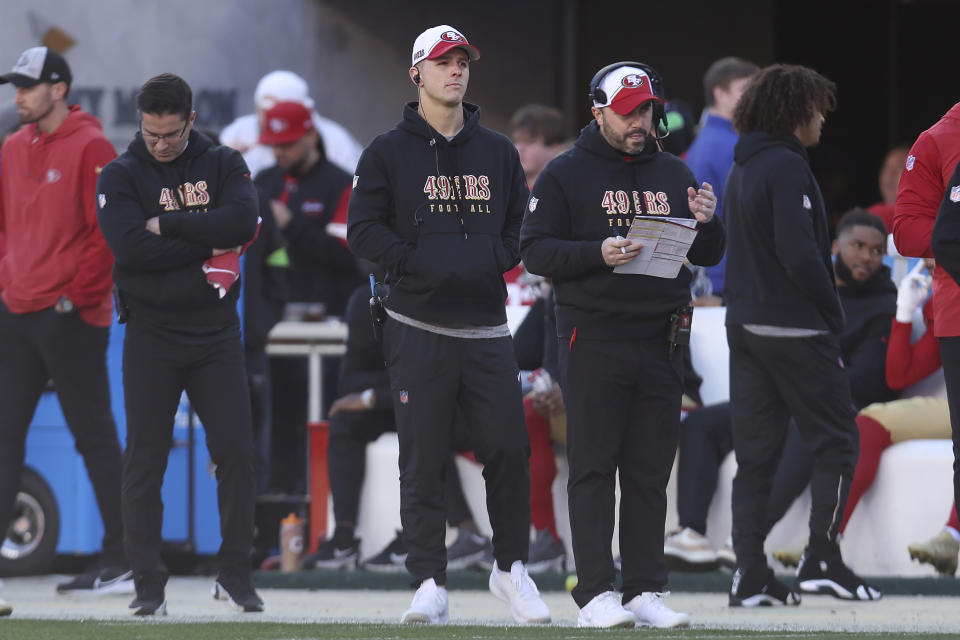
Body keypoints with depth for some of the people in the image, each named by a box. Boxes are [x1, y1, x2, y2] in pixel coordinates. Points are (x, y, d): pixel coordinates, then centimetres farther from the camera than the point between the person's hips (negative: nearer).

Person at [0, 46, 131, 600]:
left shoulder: (90, 148, -9)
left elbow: (109, 232, -13)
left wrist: (76, 295, -14)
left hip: (70, 319, -7)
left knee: (94, 437, -2)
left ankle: (124, 560, 3)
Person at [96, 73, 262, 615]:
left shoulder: (223, 166, 6)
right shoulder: (121, 177, 1)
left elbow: (244, 222, -13)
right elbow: (133, 248, -15)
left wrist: (169, 225, -14)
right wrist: (210, 243, -14)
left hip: (217, 334, 2)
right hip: (152, 337, -2)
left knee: (237, 453, -2)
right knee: (146, 461, -1)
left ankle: (236, 575, 9)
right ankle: (149, 585, 5)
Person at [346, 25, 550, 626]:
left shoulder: (498, 152, 15)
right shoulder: (389, 152, 4)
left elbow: (522, 226, 18)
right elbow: (364, 229, -1)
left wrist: (494, 259, -1)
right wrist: (419, 263, -11)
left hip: (487, 328, 3)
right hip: (418, 328, -3)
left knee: (509, 450, -1)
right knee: (423, 460, -3)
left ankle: (511, 569, 16)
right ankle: (430, 583, 0)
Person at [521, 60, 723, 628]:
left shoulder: (674, 175, 16)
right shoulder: (566, 175, 3)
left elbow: (708, 256, 17)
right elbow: (536, 251, -4)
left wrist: (706, 222, -5)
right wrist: (599, 253, -18)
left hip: (662, 342, 4)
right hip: (594, 340, -4)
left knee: (651, 471, 4)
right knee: (594, 469, -4)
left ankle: (647, 590, 7)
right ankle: (596, 592, -4)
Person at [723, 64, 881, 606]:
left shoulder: (742, 169, 16)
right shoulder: (787, 168, -13)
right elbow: (799, 252, -21)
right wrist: (834, 312, -9)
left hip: (745, 326, 9)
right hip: (795, 329, -9)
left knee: (755, 451, 8)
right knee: (837, 440, 0)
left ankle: (751, 574, 5)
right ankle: (823, 558, -6)